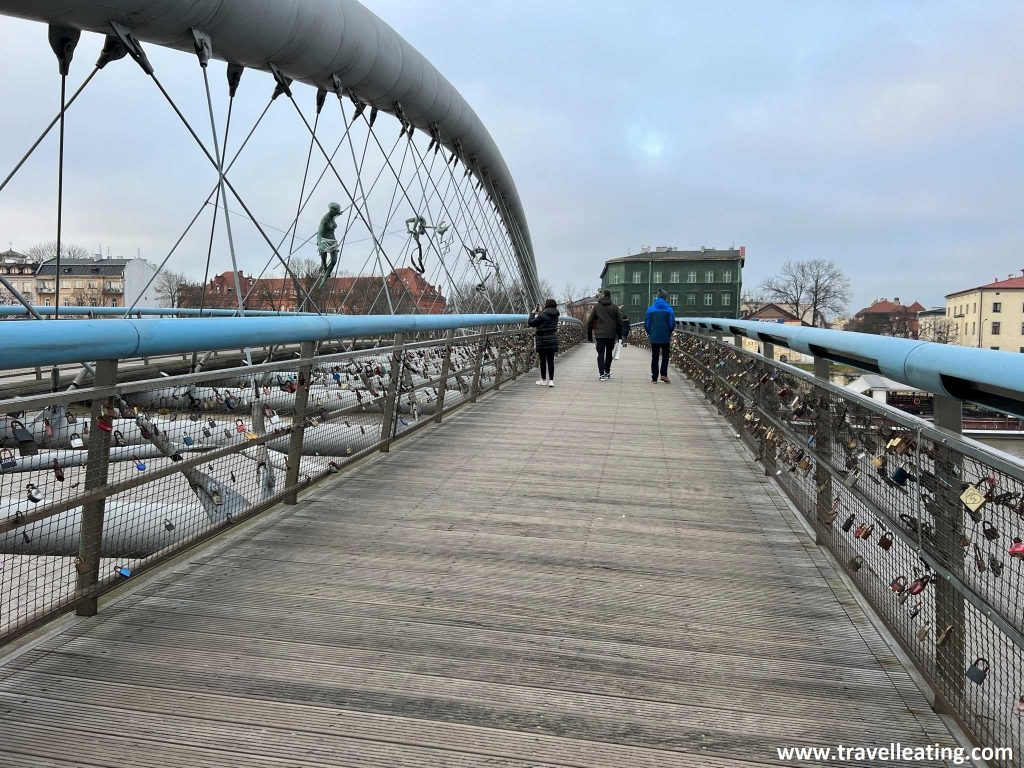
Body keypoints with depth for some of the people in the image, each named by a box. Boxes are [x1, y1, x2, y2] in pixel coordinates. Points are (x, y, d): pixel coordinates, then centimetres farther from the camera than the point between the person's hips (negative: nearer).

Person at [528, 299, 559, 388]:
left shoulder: (542, 316, -15)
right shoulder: (555, 316, 6)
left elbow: (531, 323, -9)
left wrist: (533, 313, 3)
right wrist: (539, 312, 18)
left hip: (543, 341, -5)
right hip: (553, 341, 5)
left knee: (543, 361, 6)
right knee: (551, 361, 5)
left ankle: (543, 380, 15)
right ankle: (551, 380, 2)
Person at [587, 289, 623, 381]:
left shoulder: (596, 306, 3)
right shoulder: (614, 307, 4)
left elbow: (590, 322, 3)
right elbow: (619, 322, 3)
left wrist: (589, 335, 8)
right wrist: (619, 334, 9)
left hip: (599, 334, -1)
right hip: (611, 335, 1)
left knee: (601, 354, -1)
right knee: (609, 353, 17)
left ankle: (602, 374, -11)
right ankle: (607, 372, 24)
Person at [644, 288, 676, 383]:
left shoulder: (650, 309, -3)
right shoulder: (669, 309, -5)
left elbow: (646, 324, 0)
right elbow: (672, 323, -2)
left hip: (654, 337, 1)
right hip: (665, 337, -1)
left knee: (654, 357, 7)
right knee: (665, 356, 14)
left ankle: (654, 378, 6)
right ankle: (664, 374, 1)